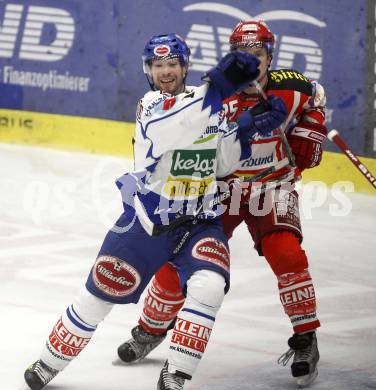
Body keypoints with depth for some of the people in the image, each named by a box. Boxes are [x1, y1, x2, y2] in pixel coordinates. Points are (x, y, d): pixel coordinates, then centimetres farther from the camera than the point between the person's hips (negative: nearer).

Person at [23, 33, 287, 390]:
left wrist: (247, 131, -8)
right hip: (147, 216, -2)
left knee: (208, 287, -24)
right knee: (101, 293, 4)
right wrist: (217, 87, -36)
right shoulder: (149, 105, -7)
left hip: (199, 221, 3)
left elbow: (222, 164, 8)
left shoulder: (209, 100, 7)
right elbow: (167, 136, -31)